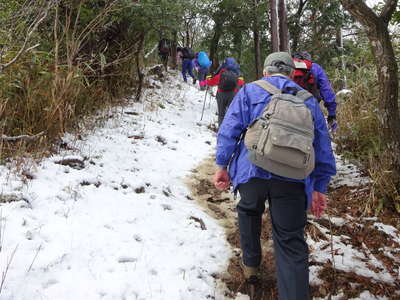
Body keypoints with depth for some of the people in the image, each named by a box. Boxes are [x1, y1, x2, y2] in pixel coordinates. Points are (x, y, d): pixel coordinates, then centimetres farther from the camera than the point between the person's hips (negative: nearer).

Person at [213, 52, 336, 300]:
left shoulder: (249, 91, 14)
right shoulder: (310, 101, 21)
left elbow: (229, 129, 3)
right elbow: (323, 148, 19)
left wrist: (222, 165, 4)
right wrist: (320, 187, 22)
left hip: (252, 170, 0)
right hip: (293, 179, 1)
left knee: (249, 212, 29)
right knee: (291, 243, 4)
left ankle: (250, 265, 40)